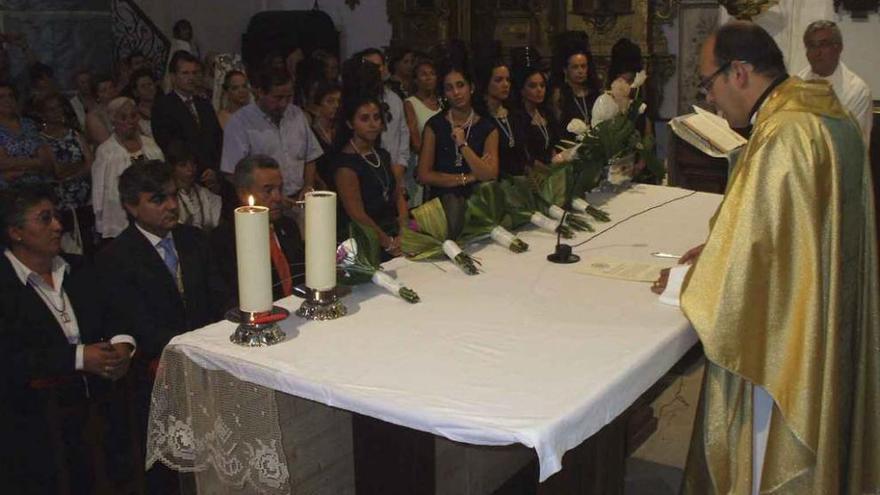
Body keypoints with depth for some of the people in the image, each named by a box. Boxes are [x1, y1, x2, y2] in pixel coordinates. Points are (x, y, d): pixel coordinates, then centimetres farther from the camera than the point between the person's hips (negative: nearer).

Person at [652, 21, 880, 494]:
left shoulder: (782, 137, -26)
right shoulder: (828, 115, 5)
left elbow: (751, 256, -23)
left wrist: (684, 278, -6)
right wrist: (718, 248, 12)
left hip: (781, 335, -9)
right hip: (824, 325, 9)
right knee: (802, 451, 24)